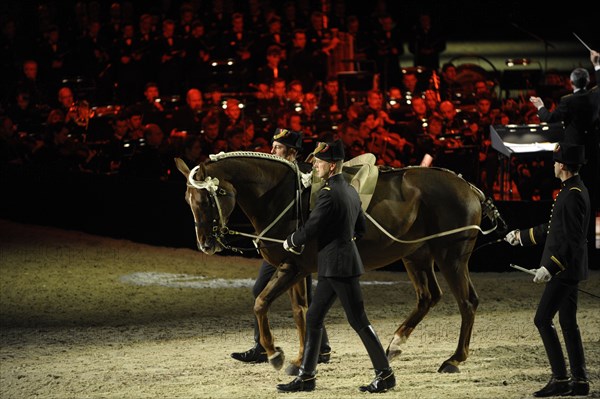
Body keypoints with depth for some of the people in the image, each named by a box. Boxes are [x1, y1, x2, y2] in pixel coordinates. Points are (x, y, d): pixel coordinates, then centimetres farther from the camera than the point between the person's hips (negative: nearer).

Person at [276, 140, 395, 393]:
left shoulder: (328, 194, -18)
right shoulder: (351, 192, 12)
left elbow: (309, 230, -17)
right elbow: (361, 228, 22)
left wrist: (290, 242, 1)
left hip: (339, 267, -10)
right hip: (332, 268, 10)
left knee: (358, 321, -4)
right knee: (313, 318, 11)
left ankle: (385, 375, 2)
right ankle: (306, 377, 14)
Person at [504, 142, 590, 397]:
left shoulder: (573, 196, -19)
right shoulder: (573, 190, 13)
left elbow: (573, 240, -24)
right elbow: (555, 229, 24)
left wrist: (550, 268, -27)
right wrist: (522, 236, 31)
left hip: (565, 270, -10)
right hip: (568, 270, 10)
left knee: (543, 320, -9)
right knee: (568, 323, 11)